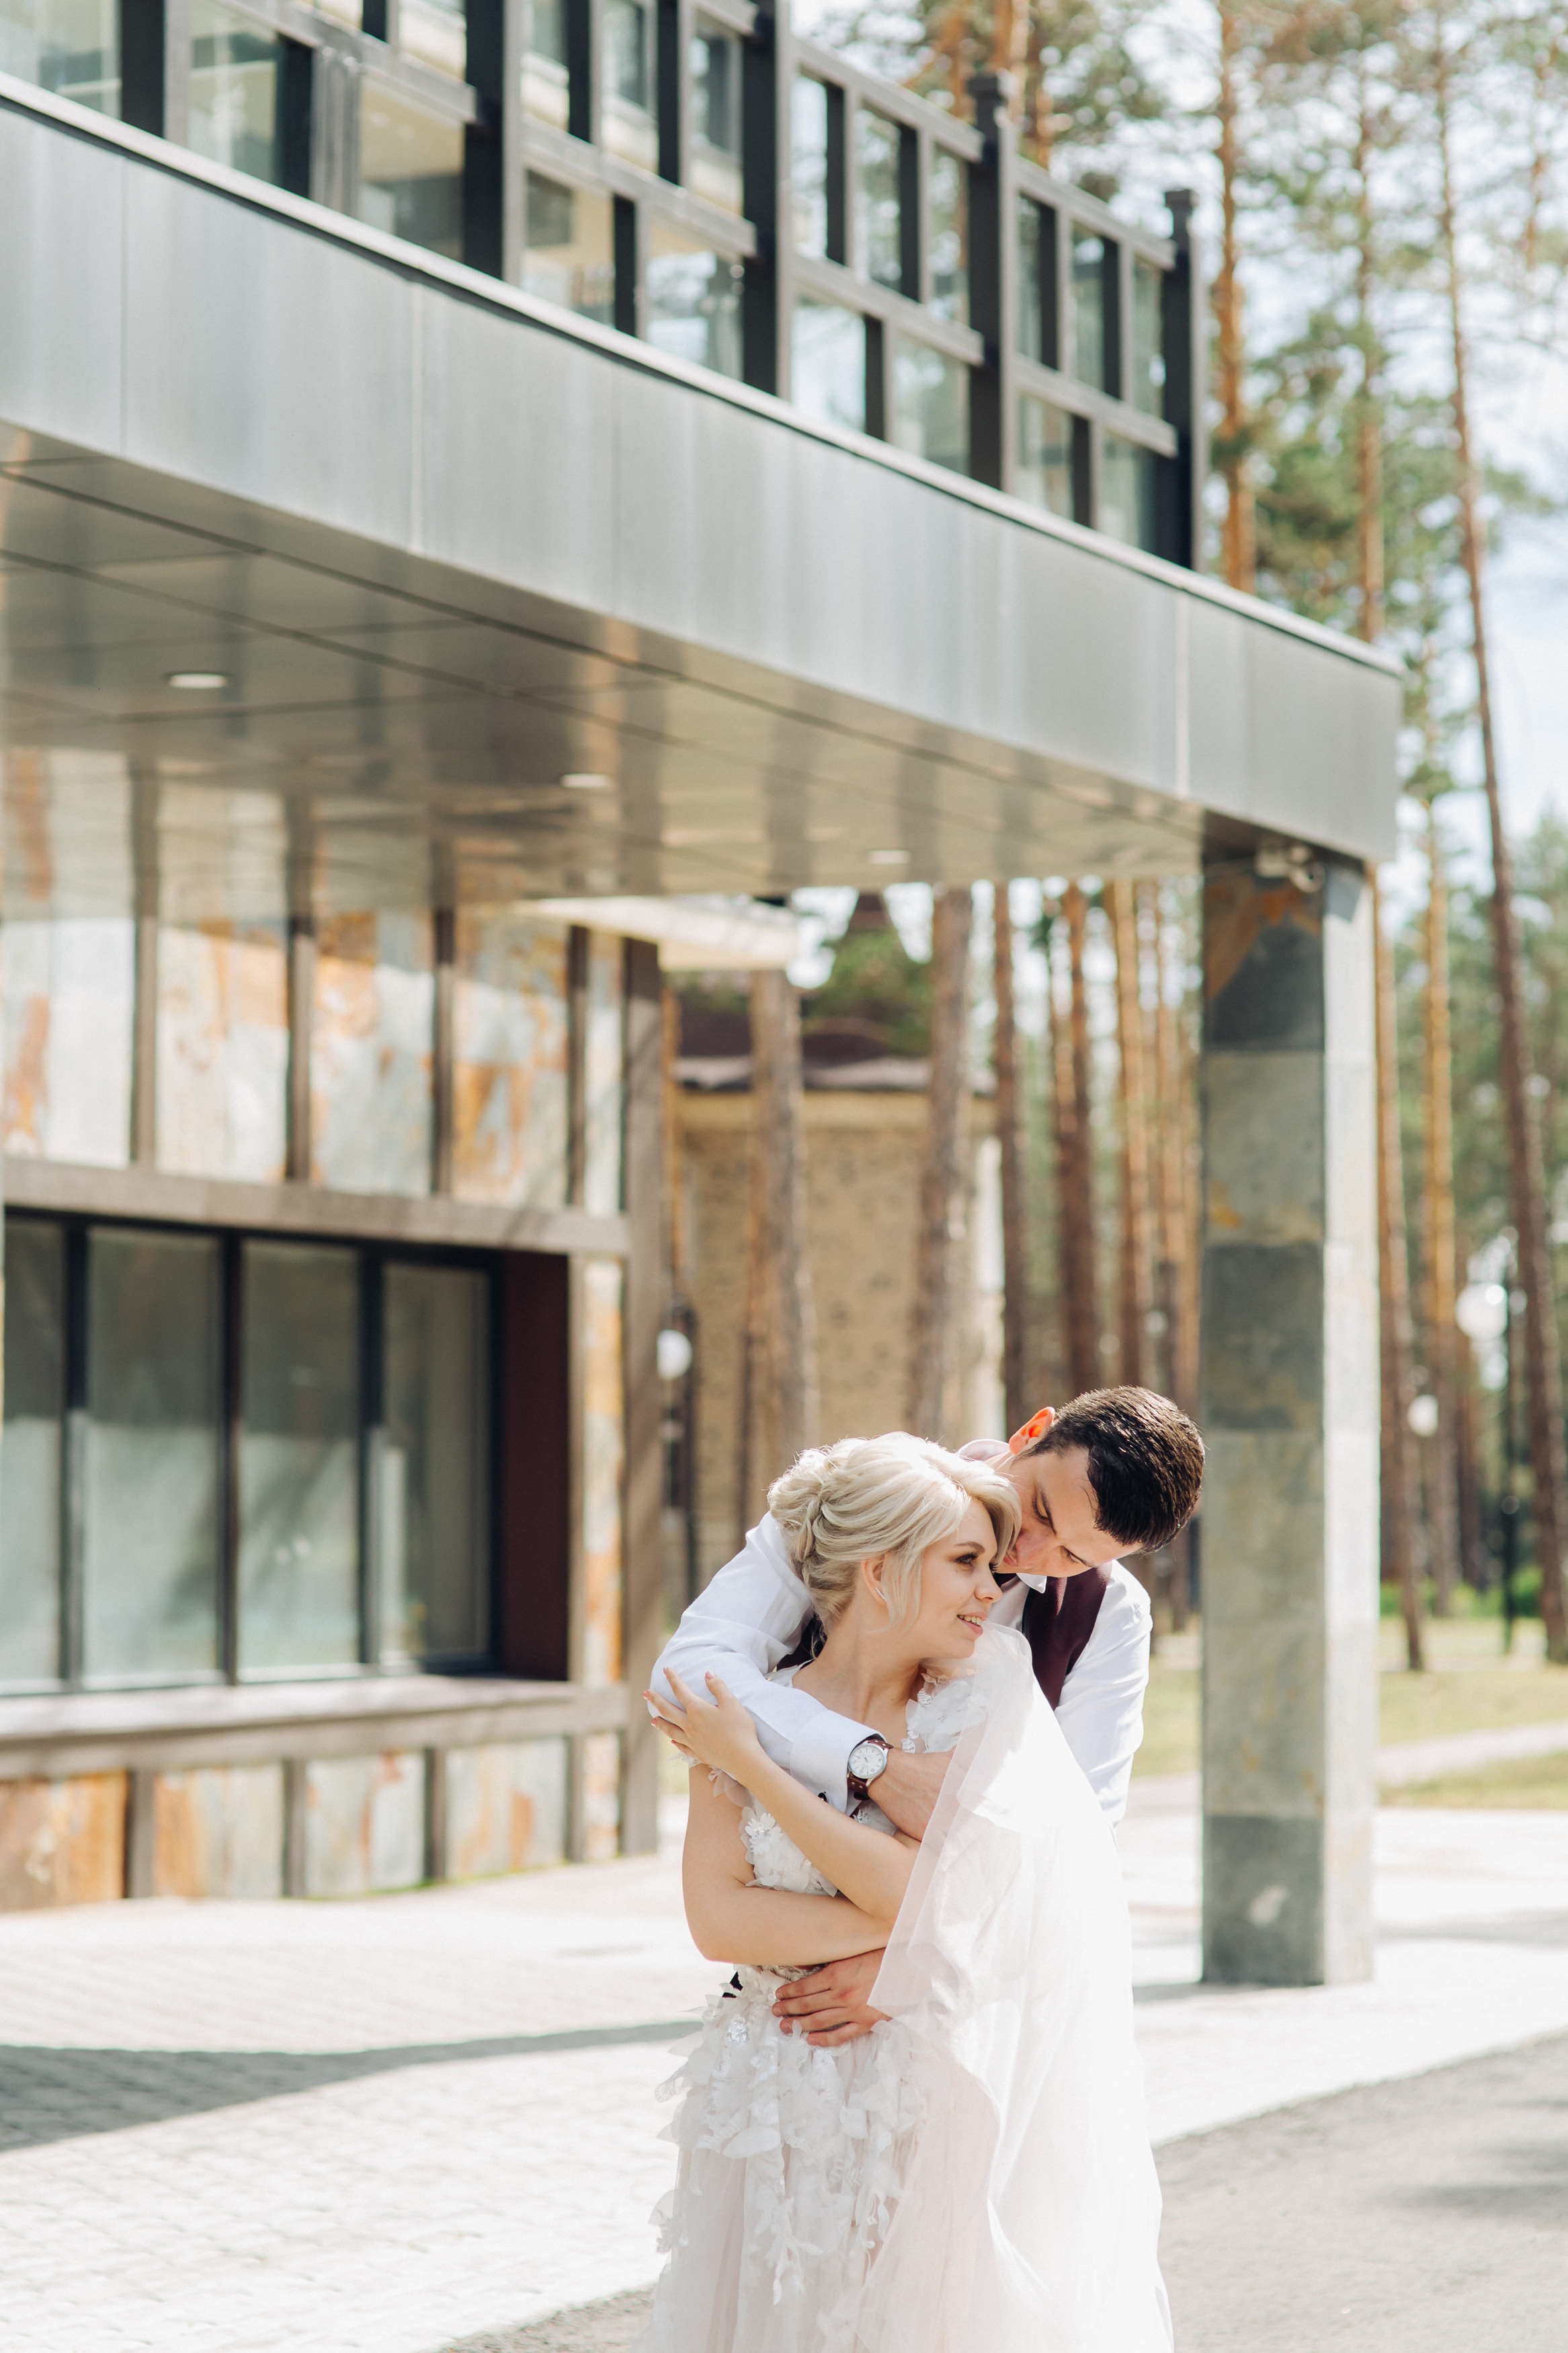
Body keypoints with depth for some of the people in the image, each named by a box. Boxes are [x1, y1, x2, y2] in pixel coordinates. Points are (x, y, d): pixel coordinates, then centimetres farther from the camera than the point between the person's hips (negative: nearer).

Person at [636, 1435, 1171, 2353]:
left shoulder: (972, 1717, -2)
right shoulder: (747, 1715, 0)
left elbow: (917, 1889, -16)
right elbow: (720, 1921, -11)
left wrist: (753, 1766, -12)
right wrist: (905, 1932, -17)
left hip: (925, 2115, -1)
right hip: (777, 2104, 1)